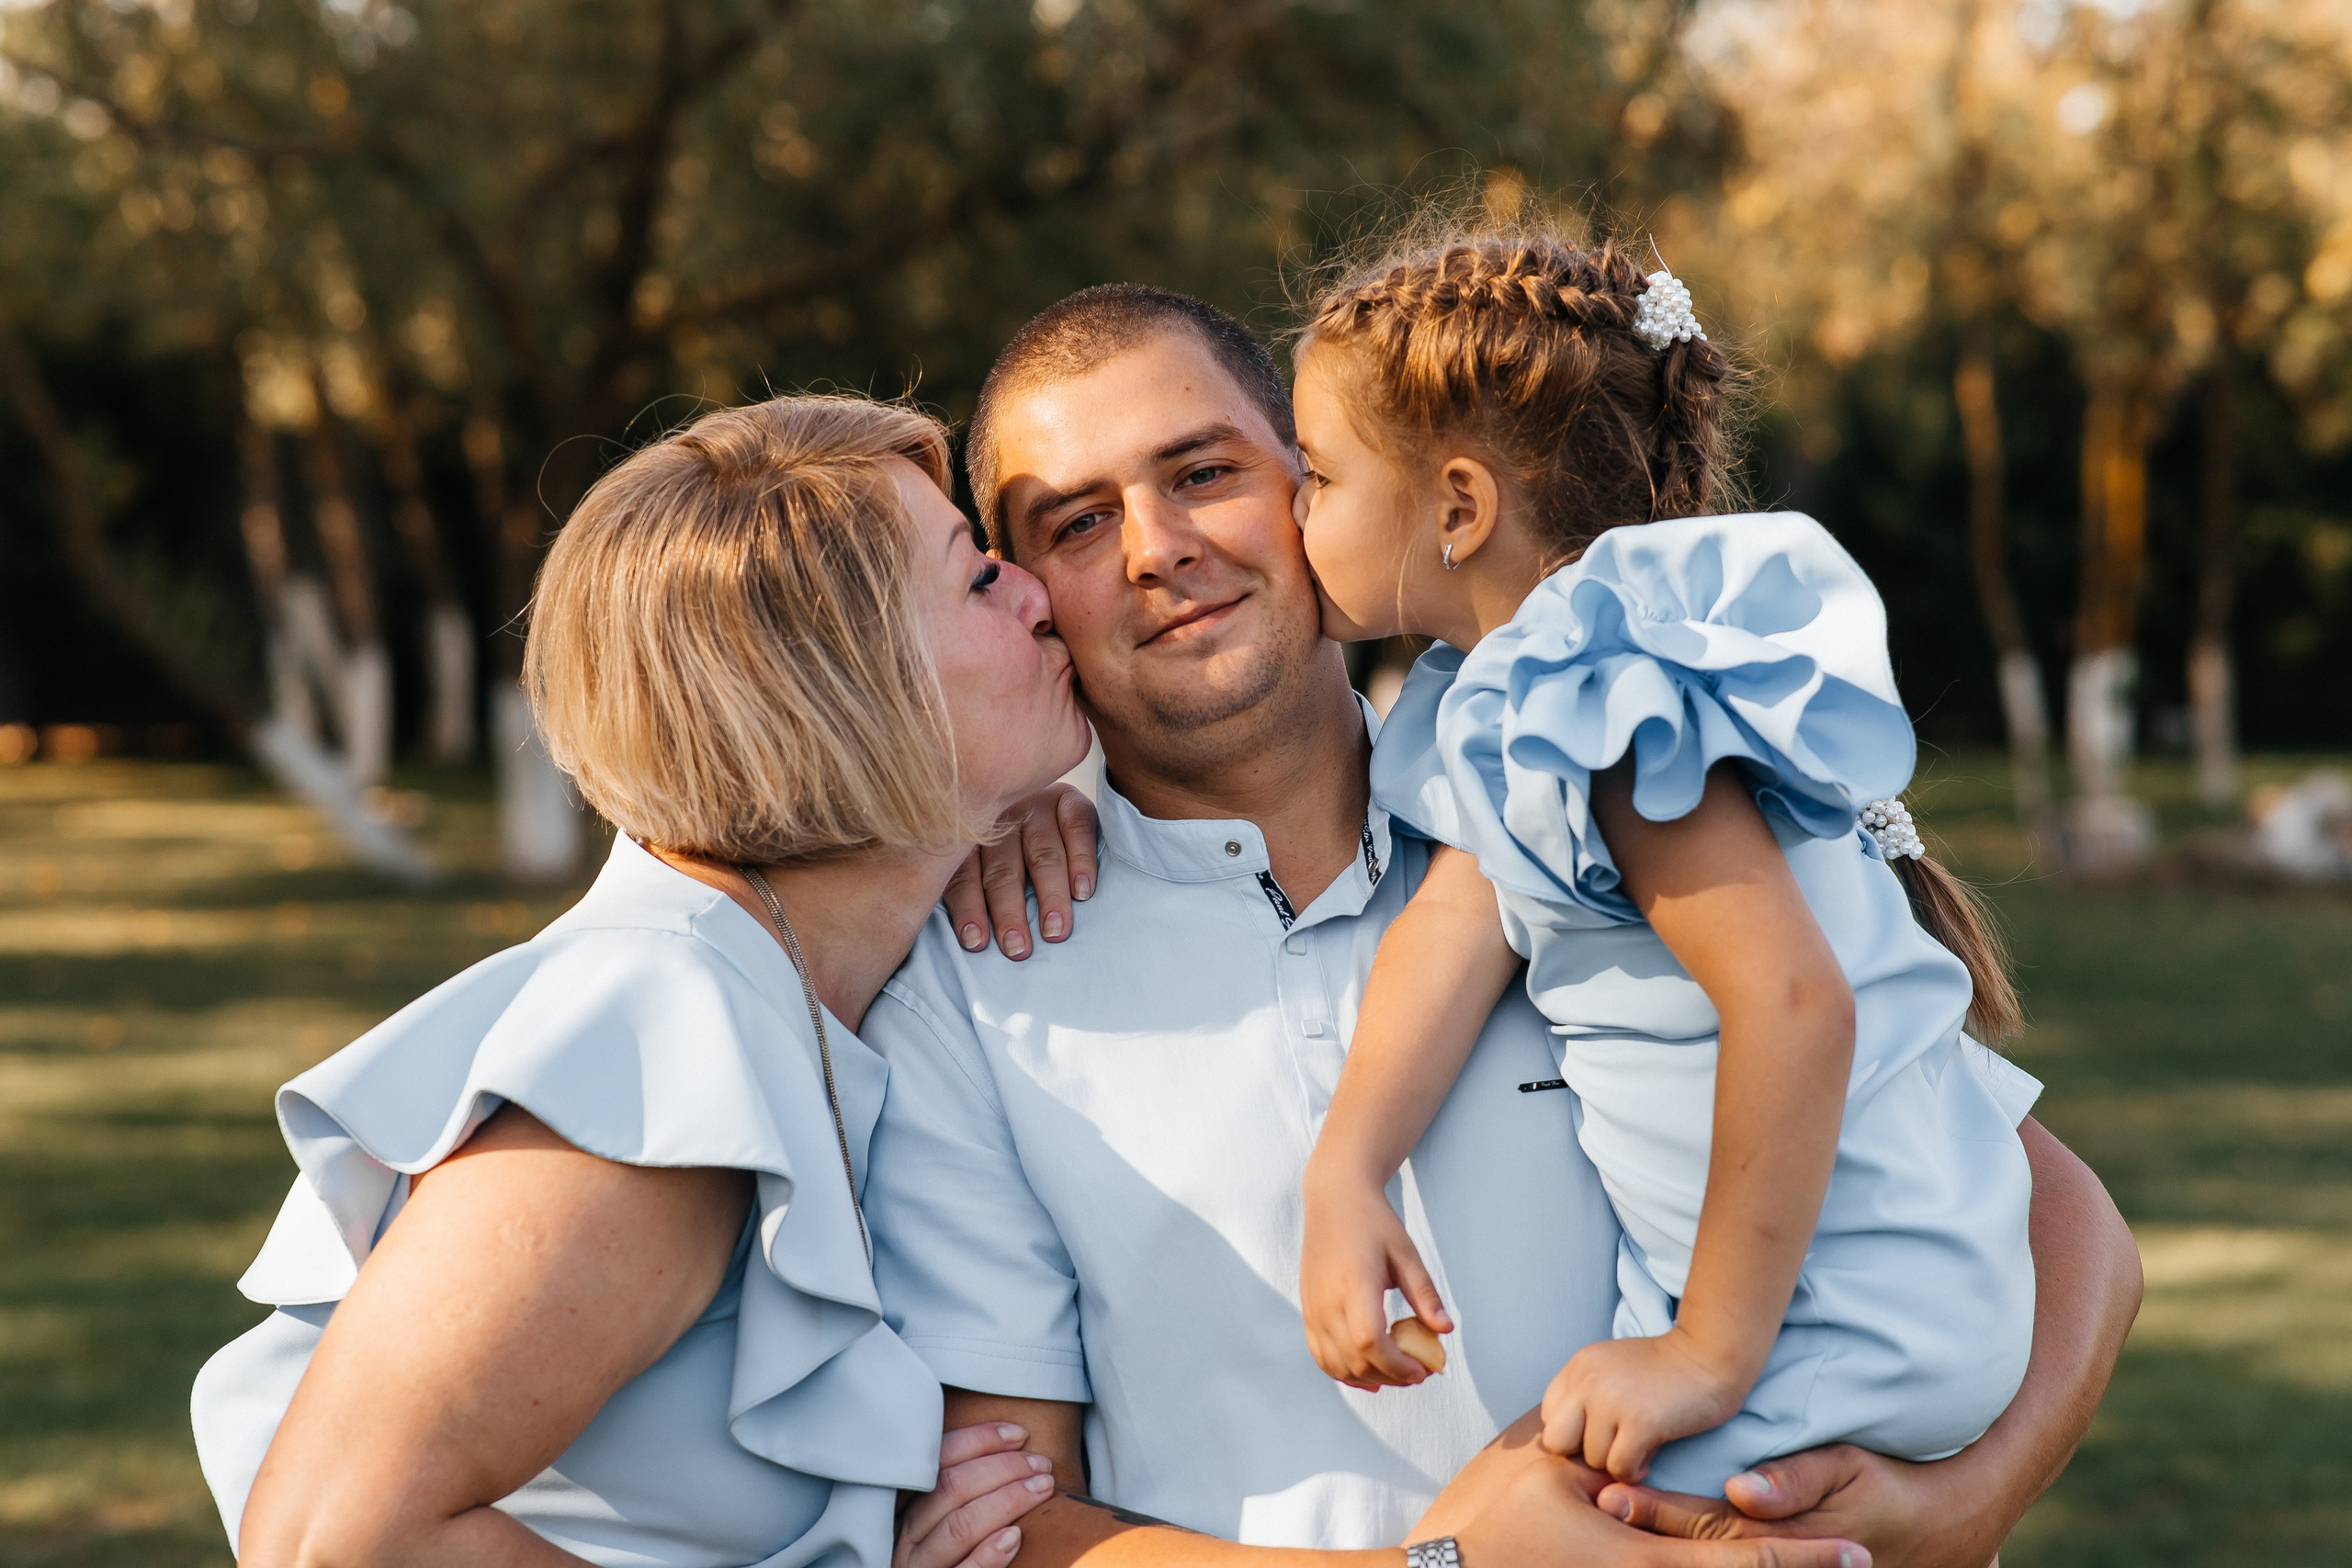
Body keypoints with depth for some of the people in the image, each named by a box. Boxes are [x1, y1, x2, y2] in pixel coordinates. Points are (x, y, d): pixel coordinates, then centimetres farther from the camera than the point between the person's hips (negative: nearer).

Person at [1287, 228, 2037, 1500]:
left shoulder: (1597, 711, -23)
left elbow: (1796, 999, -31)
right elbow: (1461, 913, 0)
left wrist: (1712, 1355, -27)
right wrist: (1344, 1172, -15)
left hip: (1849, 1333, -10)